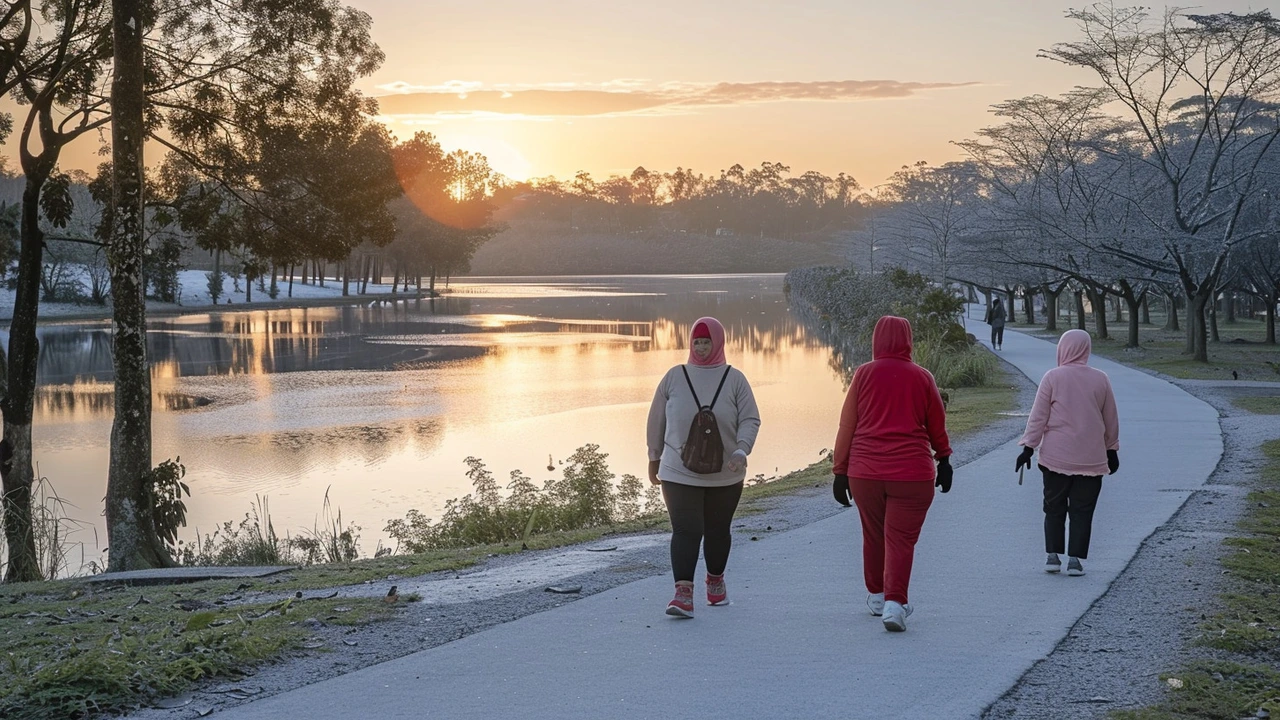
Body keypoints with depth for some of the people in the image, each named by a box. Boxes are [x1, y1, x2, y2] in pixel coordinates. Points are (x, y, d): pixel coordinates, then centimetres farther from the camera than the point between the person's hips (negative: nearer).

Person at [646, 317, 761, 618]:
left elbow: (750, 419, -5)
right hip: (679, 473, -1)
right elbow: (656, 419, 9)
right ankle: (683, 593, -20)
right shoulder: (674, 377, 1)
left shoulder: (734, 379, -1)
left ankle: (716, 581, 37)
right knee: (686, 530, -14)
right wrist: (654, 457, 13)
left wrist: (741, 450, -21)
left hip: (725, 475, 1)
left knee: (717, 531, 14)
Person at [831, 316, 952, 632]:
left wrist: (841, 471, 7)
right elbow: (937, 425, 11)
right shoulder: (922, 377, 1)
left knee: (873, 535, 17)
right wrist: (943, 459, 25)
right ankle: (894, 603, -14)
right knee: (900, 538, -1)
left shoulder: (864, 374, 1)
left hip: (865, 471, 1)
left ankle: (877, 595, 29)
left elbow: (847, 425, 2)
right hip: (912, 473, -1)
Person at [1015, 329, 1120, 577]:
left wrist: (1029, 447, 0)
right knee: (1082, 510, 6)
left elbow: (1038, 416, -6)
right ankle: (1075, 559, 2)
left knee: (1054, 507, 11)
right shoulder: (1100, 379, 2)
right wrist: (1112, 450, 21)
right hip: (1091, 459, 1)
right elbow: (1110, 419, 10)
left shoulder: (1053, 377, -6)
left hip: (1056, 456, -1)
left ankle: (1053, 556, 9)